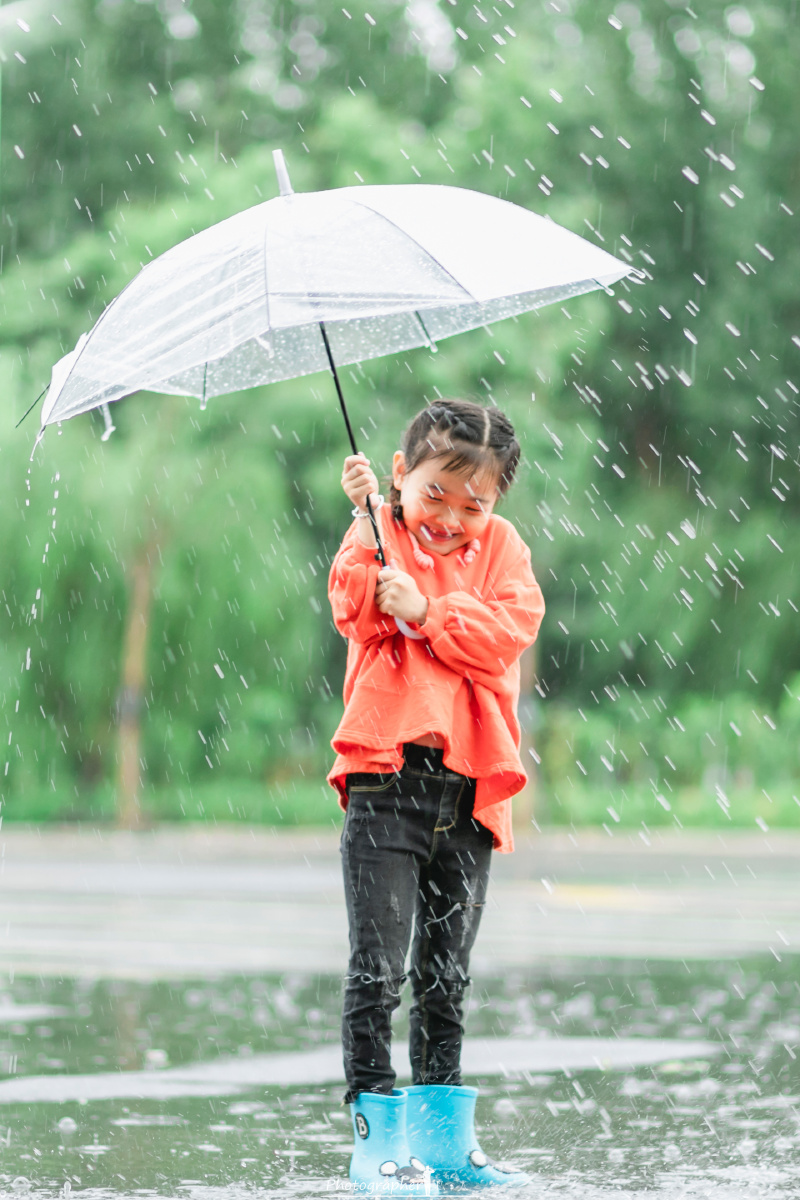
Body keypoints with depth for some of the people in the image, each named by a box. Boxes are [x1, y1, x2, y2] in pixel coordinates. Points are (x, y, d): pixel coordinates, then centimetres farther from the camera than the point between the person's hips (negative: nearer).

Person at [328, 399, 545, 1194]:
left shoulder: (500, 547, 12)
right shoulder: (378, 537, 8)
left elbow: (511, 629, -5)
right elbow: (356, 610, -11)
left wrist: (426, 612, -15)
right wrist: (370, 526, -21)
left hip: (469, 789, 3)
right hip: (386, 781, -3)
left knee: (446, 976, 11)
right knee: (378, 967, -9)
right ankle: (376, 1134, -4)